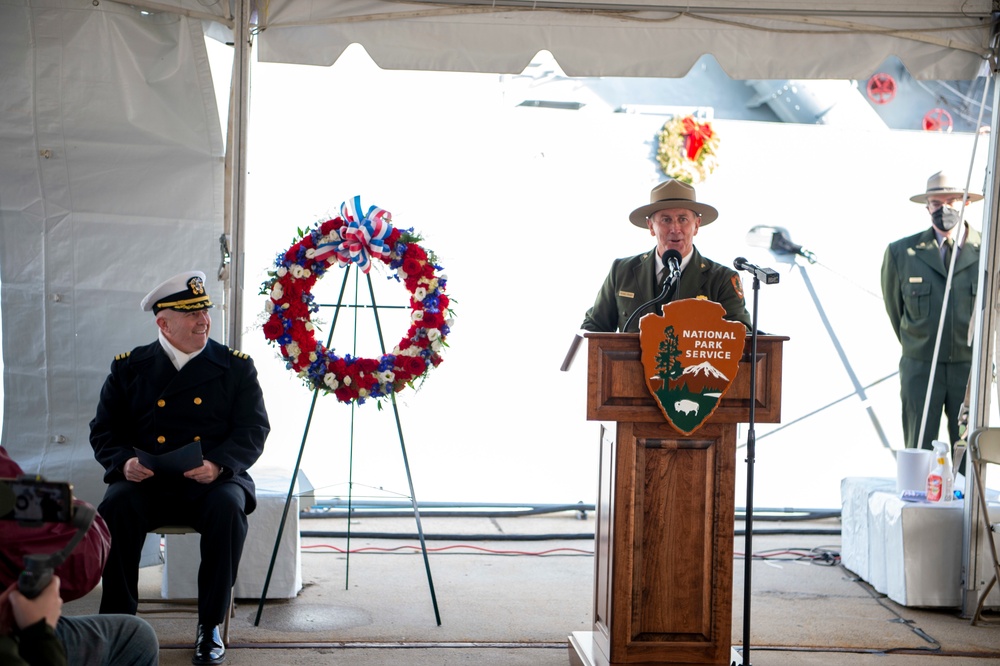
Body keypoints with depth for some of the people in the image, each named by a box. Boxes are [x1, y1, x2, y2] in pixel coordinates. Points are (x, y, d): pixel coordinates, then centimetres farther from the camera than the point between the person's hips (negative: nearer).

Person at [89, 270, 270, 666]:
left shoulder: (236, 368, 7)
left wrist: (218, 465, -20)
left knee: (228, 507, -33)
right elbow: (104, 431, 9)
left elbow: (254, 430, -1)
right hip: (147, 483, 1)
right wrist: (124, 461, -14)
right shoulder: (130, 368, 9)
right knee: (116, 505, -31)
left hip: (211, 483, -1)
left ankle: (210, 626, -16)